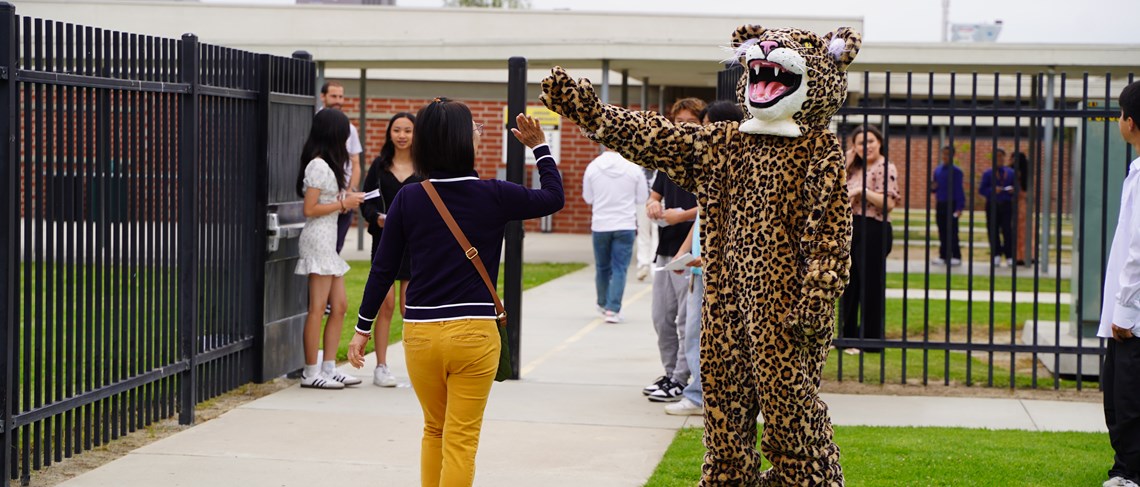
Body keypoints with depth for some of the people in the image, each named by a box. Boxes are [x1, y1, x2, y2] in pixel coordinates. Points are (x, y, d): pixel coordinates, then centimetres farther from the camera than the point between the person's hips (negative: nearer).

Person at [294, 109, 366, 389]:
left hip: (328, 240, 10)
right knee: (318, 308, -8)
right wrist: (343, 203, -11)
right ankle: (311, 373, -5)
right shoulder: (318, 166, -13)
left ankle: (329, 369, 13)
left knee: (339, 307, 10)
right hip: (318, 239, -10)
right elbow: (310, 209, -18)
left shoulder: (326, 165, 17)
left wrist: (347, 199, 7)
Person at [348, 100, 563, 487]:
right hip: (474, 333, -2)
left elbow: (384, 268, 2)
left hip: (420, 334, 2)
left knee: (435, 431, 21)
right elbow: (554, 198, 12)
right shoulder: (494, 196, -5)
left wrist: (363, 327, 11)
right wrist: (539, 146, 23)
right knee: (461, 441, 1)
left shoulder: (407, 198, -2)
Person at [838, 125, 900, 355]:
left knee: (871, 286, -3)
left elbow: (889, 203, -17)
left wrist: (862, 191, -24)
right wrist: (845, 163, 10)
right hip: (851, 229, 9)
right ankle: (849, 336, 21)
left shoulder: (885, 169, -9)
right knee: (849, 284, 12)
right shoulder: (856, 169, 16)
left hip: (873, 230, -9)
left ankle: (871, 341, 2)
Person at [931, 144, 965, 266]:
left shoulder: (956, 171, -6)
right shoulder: (938, 170, 11)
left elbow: (959, 191, -8)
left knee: (952, 232, -4)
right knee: (942, 232, 8)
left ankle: (956, 257, 1)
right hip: (940, 204, 6)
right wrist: (932, 187, -5)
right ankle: (943, 256, 13)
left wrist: (960, 208, -14)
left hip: (951, 205, -5)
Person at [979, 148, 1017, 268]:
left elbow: (1017, 188, 15)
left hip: (1006, 205, 0)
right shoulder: (988, 173, 8)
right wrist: (993, 190, -15)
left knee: (1008, 230, -8)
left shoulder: (1011, 173, 13)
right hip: (992, 205, 0)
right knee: (993, 232, -2)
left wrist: (1013, 191, -8)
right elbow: (981, 190, 1)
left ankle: (1009, 258, -6)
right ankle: (996, 256, 4)